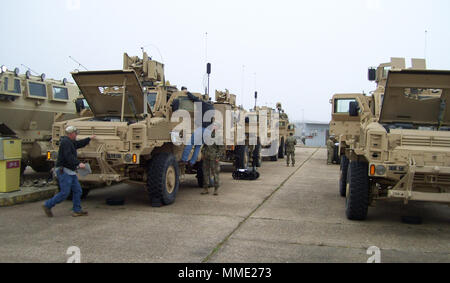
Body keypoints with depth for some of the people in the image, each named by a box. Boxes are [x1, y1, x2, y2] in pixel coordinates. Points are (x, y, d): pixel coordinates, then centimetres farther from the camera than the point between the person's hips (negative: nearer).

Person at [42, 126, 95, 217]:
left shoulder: (70, 142, 17)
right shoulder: (65, 142, -15)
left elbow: (79, 144, 35)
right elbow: (68, 156, -27)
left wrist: (89, 139, 43)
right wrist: (78, 164, -35)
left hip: (71, 172, 11)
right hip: (64, 171, -11)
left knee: (77, 190, 6)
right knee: (64, 193, -9)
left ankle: (77, 210, 9)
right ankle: (47, 205, 6)